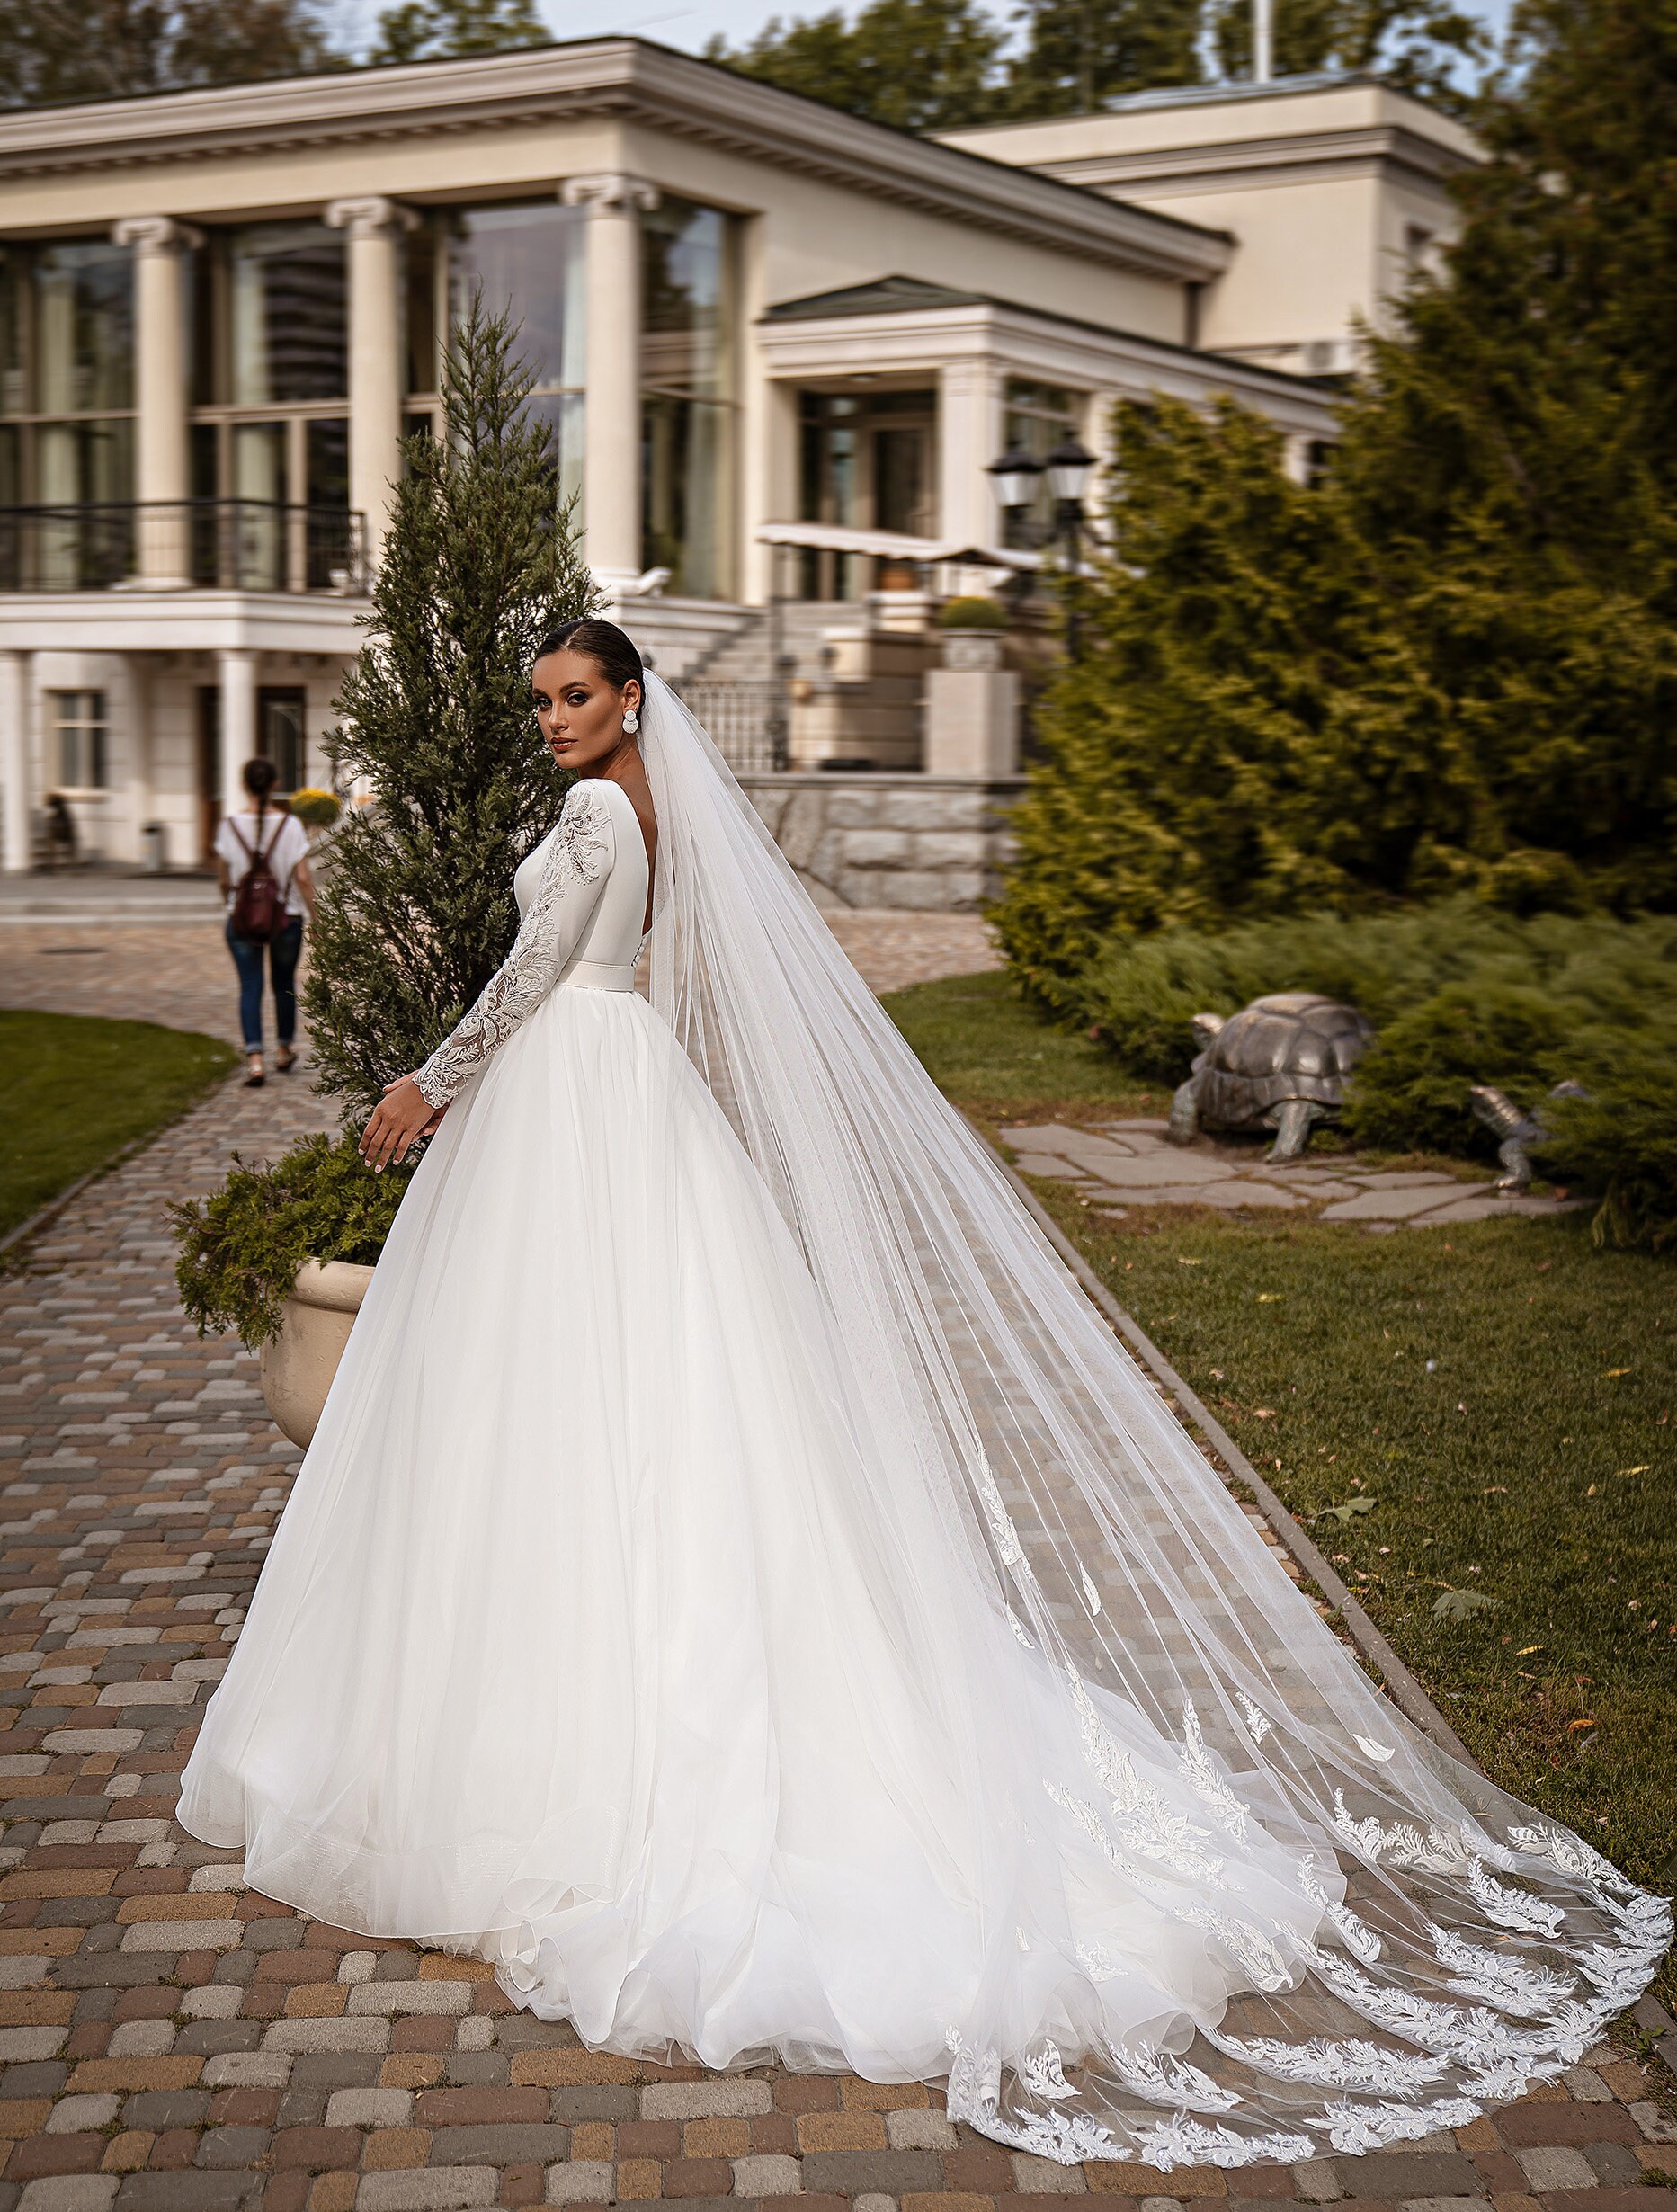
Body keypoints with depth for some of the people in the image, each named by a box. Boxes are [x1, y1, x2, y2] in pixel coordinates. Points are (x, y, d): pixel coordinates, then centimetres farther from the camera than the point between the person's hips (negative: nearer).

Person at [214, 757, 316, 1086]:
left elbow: (223, 880, 2)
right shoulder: (290, 825, -9)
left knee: (250, 987, 2)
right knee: (284, 984, 18)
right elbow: (302, 878, -9)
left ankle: (254, 1058, -12)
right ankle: (284, 1050, 33)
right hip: (287, 917, 0)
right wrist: (315, 920, -1)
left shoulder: (230, 825, -5)